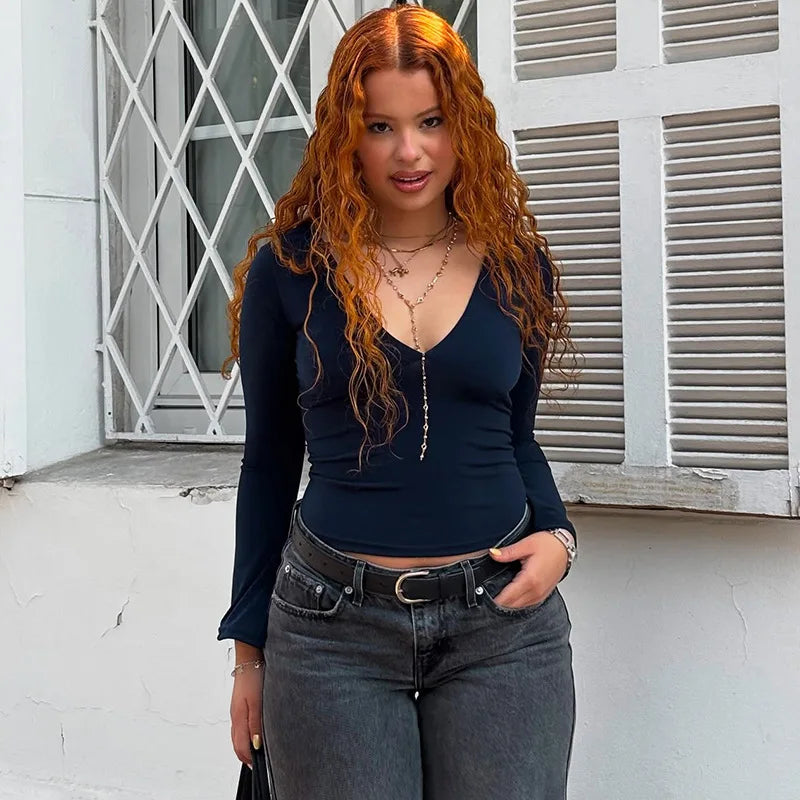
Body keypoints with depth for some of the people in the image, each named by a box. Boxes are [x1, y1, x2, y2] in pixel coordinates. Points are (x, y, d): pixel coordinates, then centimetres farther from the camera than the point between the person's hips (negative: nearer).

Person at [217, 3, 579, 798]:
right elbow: (269, 464, 4)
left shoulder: (516, 263, 3)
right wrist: (249, 645, 6)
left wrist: (557, 535, -5)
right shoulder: (289, 267, -3)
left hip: (503, 621, 2)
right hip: (332, 627, -1)